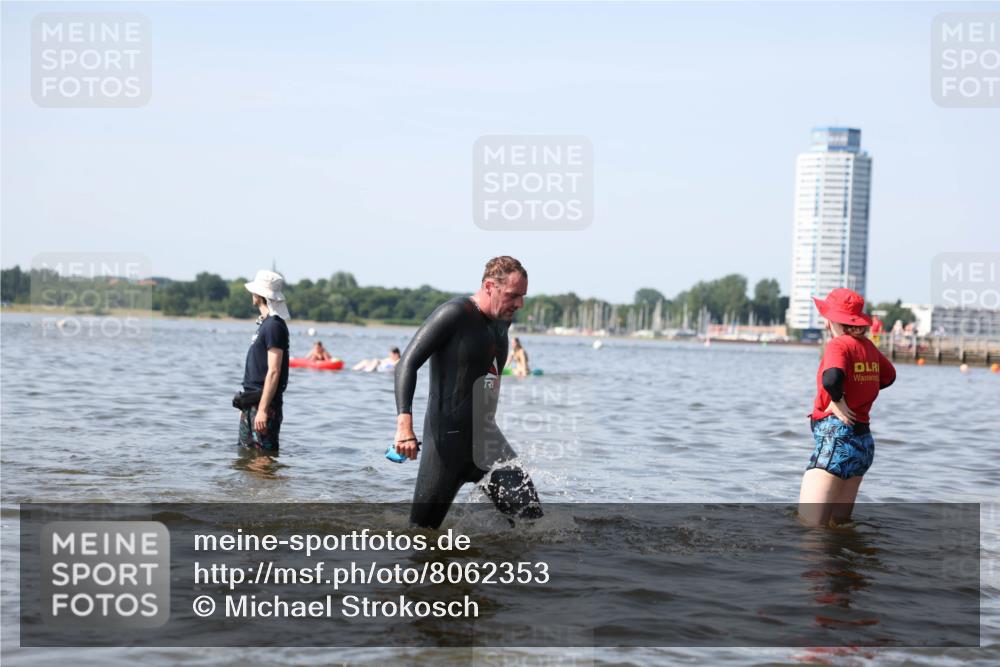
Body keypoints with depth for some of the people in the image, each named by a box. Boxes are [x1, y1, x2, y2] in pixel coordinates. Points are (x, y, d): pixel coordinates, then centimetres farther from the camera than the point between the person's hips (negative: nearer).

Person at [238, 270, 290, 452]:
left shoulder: (274, 326, -16)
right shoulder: (265, 323, 15)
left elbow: (274, 372, -21)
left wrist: (262, 410, -24)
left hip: (264, 403, -10)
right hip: (252, 402, 10)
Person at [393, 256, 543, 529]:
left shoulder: (502, 322, 12)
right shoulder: (454, 314, -13)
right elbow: (407, 364, -18)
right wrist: (404, 423, -29)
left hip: (486, 437, 7)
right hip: (447, 440, -7)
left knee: (530, 515, -8)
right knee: (422, 528, 0)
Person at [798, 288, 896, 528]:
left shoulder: (839, 344, -12)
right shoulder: (868, 346, 11)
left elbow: (831, 378, -32)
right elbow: (889, 376, 30)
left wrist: (837, 401, -14)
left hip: (837, 438, -9)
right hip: (864, 441, 9)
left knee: (810, 525, -14)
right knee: (840, 523, 14)